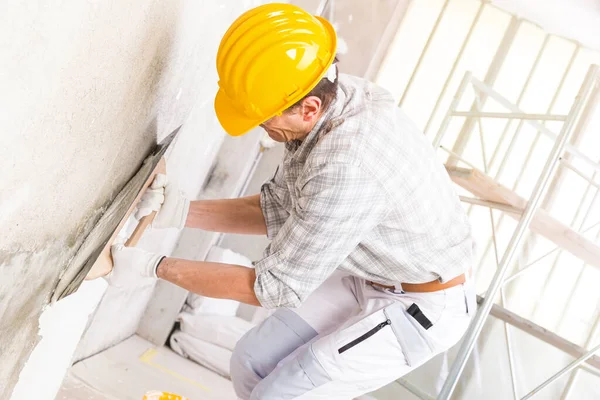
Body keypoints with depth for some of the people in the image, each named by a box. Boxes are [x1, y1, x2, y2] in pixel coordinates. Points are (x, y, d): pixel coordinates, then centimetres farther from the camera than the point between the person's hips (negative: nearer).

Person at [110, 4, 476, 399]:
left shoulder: (347, 169, -37)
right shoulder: (330, 98, -11)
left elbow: (273, 286, -25)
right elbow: (280, 211, 2)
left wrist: (154, 266, -18)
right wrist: (182, 212, -7)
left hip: (424, 305, -8)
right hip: (370, 276, 8)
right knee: (253, 363, 10)